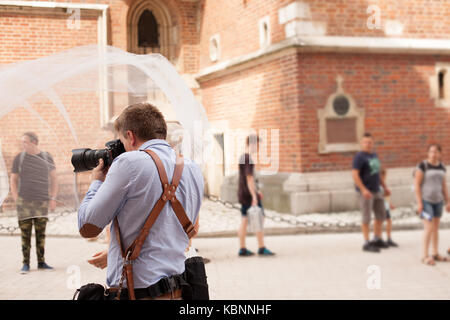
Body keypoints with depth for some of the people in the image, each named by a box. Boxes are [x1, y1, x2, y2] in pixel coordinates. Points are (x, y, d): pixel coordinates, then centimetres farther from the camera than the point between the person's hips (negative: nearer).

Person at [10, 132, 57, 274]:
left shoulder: (47, 157, 3)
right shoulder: (19, 158, 1)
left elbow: (54, 179, 9)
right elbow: (13, 180, 6)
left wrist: (53, 199, 0)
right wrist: (16, 201, -3)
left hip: (42, 202, 1)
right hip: (24, 202, -1)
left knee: (41, 233, 3)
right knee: (25, 233, -2)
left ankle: (41, 262, 12)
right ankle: (26, 264, 5)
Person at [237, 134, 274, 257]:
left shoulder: (242, 157, 14)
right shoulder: (249, 159, -16)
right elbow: (249, 178, -20)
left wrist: (256, 191, 25)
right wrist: (254, 196, -20)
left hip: (242, 193, 9)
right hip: (249, 193, -9)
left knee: (244, 221, 9)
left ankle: (242, 249, 11)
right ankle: (261, 248, 0)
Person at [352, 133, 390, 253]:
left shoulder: (374, 155, 14)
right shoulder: (359, 157, -10)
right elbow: (355, 174, -18)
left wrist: (385, 187, 18)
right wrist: (363, 190, -25)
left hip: (376, 191, 8)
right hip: (365, 192, -8)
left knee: (381, 216, 12)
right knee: (366, 218, -3)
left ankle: (377, 240, 25)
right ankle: (367, 243, 4)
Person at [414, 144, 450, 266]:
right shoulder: (422, 166, -14)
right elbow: (416, 185, -15)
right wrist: (419, 203, -20)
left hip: (437, 200, 6)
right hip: (425, 200, -6)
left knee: (436, 227, 10)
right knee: (429, 228, -12)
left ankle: (435, 254, 19)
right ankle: (425, 256, -5)